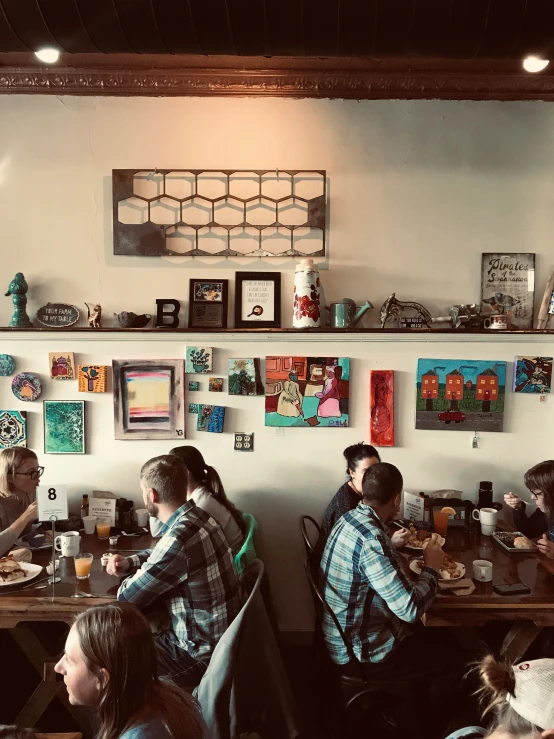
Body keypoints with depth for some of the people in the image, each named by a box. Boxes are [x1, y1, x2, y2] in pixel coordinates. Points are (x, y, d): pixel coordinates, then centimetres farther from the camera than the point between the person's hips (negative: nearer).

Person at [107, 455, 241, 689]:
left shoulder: (180, 538, -30)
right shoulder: (197, 517, -2)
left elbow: (128, 597, -19)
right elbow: (162, 553, 20)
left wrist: (136, 575, 1)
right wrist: (129, 562, 4)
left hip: (201, 653, -8)